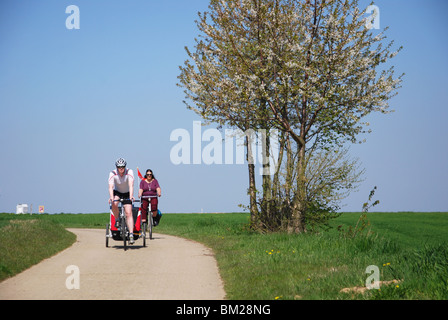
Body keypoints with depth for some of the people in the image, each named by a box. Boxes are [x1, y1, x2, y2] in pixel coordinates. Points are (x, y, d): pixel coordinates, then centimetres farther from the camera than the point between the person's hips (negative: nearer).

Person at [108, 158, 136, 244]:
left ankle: (131, 235, -19)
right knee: (114, 204, -32)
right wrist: (111, 197, -50)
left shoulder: (129, 172, -24)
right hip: (117, 192, 1)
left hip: (126, 193, -1)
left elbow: (131, 185, -36)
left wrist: (131, 196, -52)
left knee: (129, 213, -15)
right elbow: (110, 187, -33)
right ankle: (117, 220, -4)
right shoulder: (113, 174, -23)